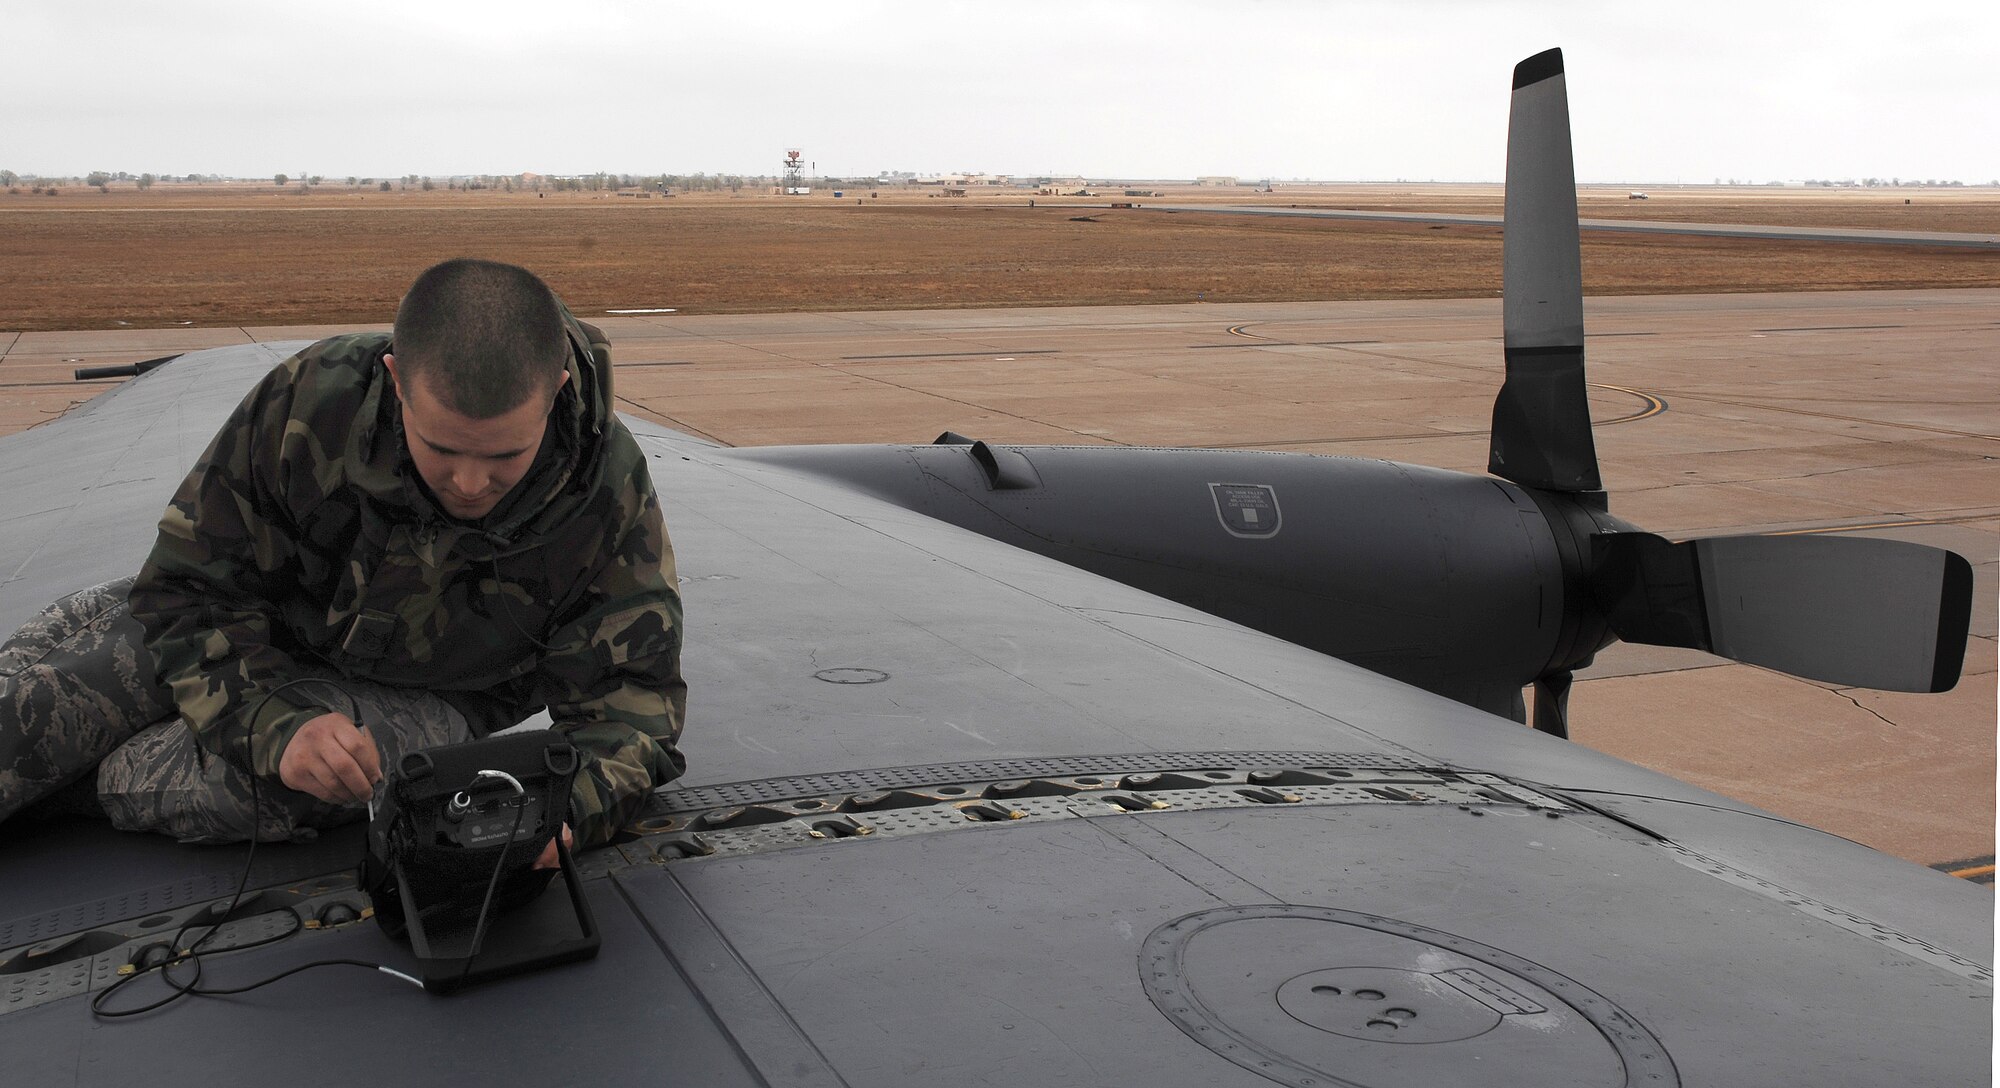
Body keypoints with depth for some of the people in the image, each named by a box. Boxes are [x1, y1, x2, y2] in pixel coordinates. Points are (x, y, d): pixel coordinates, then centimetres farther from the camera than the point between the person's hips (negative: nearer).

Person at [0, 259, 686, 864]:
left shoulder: (610, 496, -30)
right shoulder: (313, 399, -29)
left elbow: (630, 693, -22)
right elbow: (192, 589, -19)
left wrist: (563, 810, -45)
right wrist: (276, 725, -36)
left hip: (419, 695, -1)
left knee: (158, 783, -25)